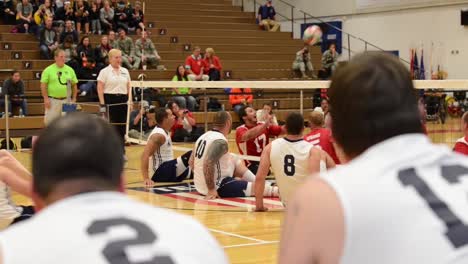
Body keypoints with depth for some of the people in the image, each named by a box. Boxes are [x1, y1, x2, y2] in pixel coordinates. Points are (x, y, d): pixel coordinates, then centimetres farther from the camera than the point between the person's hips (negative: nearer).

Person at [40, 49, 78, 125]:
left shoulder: (70, 70, 8)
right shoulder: (48, 70, -2)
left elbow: (74, 85, 13)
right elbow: (43, 85, -4)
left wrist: (74, 98, 7)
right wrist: (46, 98, -11)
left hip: (66, 101, 4)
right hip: (52, 100, -3)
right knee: (50, 120, -4)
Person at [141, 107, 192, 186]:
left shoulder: (164, 132, 12)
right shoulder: (159, 134, -19)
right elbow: (145, 155, -28)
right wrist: (146, 178, -32)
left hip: (169, 169, 11)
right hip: (163, 172, -11)